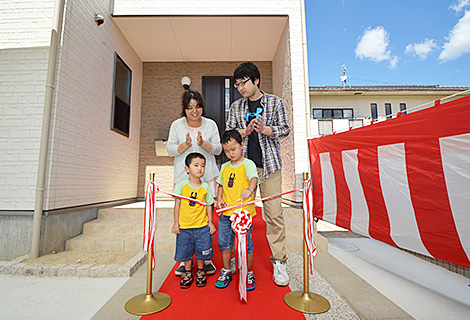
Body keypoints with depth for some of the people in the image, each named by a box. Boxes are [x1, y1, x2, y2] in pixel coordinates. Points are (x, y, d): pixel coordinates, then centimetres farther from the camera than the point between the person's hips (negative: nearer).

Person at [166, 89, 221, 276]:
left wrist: (203, 143, -13)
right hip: (183, 178, 0)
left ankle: (206, 258, 18)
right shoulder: (177, 125, 9)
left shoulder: (210, 124, 10)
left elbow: (218, 149, 4)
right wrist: (186, 145, -12)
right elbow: (170, 150, 5)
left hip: (207, 177, 0)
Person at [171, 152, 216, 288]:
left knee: (202, 250, 11)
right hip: (184, 226, 0)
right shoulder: (181, 185, -7)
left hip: (202, 226, 1)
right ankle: (188, 273, 35)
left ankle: (200, 272, 36)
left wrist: (210, 223, 2)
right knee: (185, 251, 12)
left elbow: (208, 206, 2)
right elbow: (177, 205, 0)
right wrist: (176, 223, 0)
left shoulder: (206, 187, -4)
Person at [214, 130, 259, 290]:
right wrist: (219, 199, 4)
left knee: (246, 244, 4)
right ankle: (226, 271, 35)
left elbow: (254, 178, -22)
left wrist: (249, 189, -43)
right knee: (224, 242, 12)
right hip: (226, 213, 5)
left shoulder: (248, 164, -4)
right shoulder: (224, 167, 13)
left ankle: (249, 274, 28)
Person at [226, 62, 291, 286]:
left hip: (268, 164, -2)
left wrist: (264, 129, -11)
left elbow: (285, 130, 6)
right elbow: (228, 133, 11)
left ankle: (279, 261, 13)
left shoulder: (275, 102, 8)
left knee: (274, 213, -3)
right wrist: (245, 131, -8)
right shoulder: (236, 107, 14)